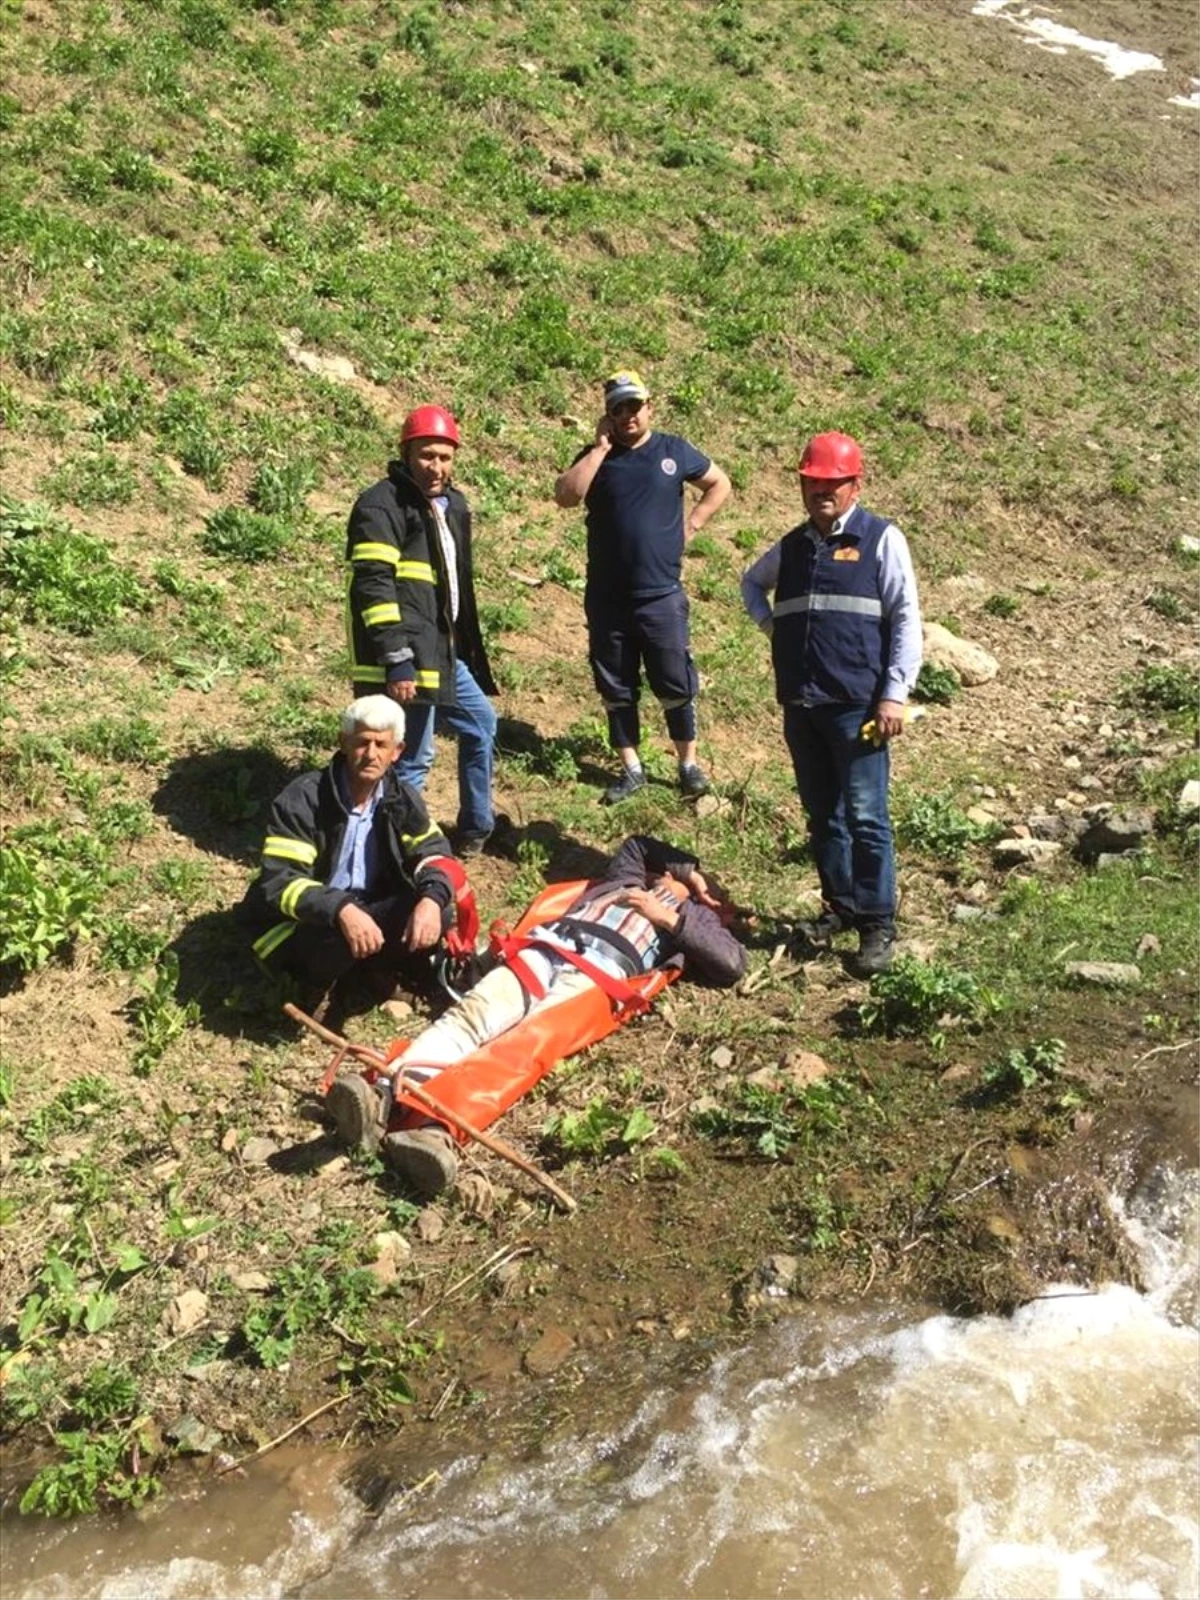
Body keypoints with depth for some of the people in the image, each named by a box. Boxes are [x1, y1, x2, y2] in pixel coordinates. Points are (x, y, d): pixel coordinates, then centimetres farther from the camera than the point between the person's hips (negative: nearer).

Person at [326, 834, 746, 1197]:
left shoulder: (693, 916, 29)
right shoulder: (625, 880, 43)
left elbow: (733, 964, 11)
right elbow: (636, 844, 63)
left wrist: (670, 917, 9)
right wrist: (688, 869, 50)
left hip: (599, 977, -4)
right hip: (540, 950, 4)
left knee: (525, 1048, -34)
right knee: (472, 1013, -28)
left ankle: (435, 1130, -60)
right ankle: (385, 1098, -52)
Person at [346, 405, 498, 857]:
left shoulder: (452, 505, 15)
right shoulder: (381, 506, -14)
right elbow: (374, 587, -22)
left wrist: (466, 649, 24)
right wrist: (397, 662, -26)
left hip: (444, 654, 10)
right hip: (405, 663, -10)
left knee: (481, 723, 22)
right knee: (412, 760, -4)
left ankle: (475, 829, 37)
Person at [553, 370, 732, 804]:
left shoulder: (674, 451, 4)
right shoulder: (597, 455, 4)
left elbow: (720, 484, 16)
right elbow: (565, 496, -14)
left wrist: (692, 523, 3)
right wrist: (600, 446, -13)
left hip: (661, 595, -1)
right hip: (607, 599, 2)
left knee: (675, 685, 3)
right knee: (616, 688, 8)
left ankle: (688, 764, 17)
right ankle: (631, 769, 20)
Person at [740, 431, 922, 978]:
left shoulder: (881, 539, 0)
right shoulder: (792, 545, 16)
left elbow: (906, 620, -5)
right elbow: (751, 581, 36)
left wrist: (894, 694, -12)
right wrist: (768, 622, 16)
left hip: (857, 706, -5)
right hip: (800, 706, 6)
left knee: (865, 818, -6)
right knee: (822, 815, 13)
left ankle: (877, 926, 3)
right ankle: (839, 907, 25)